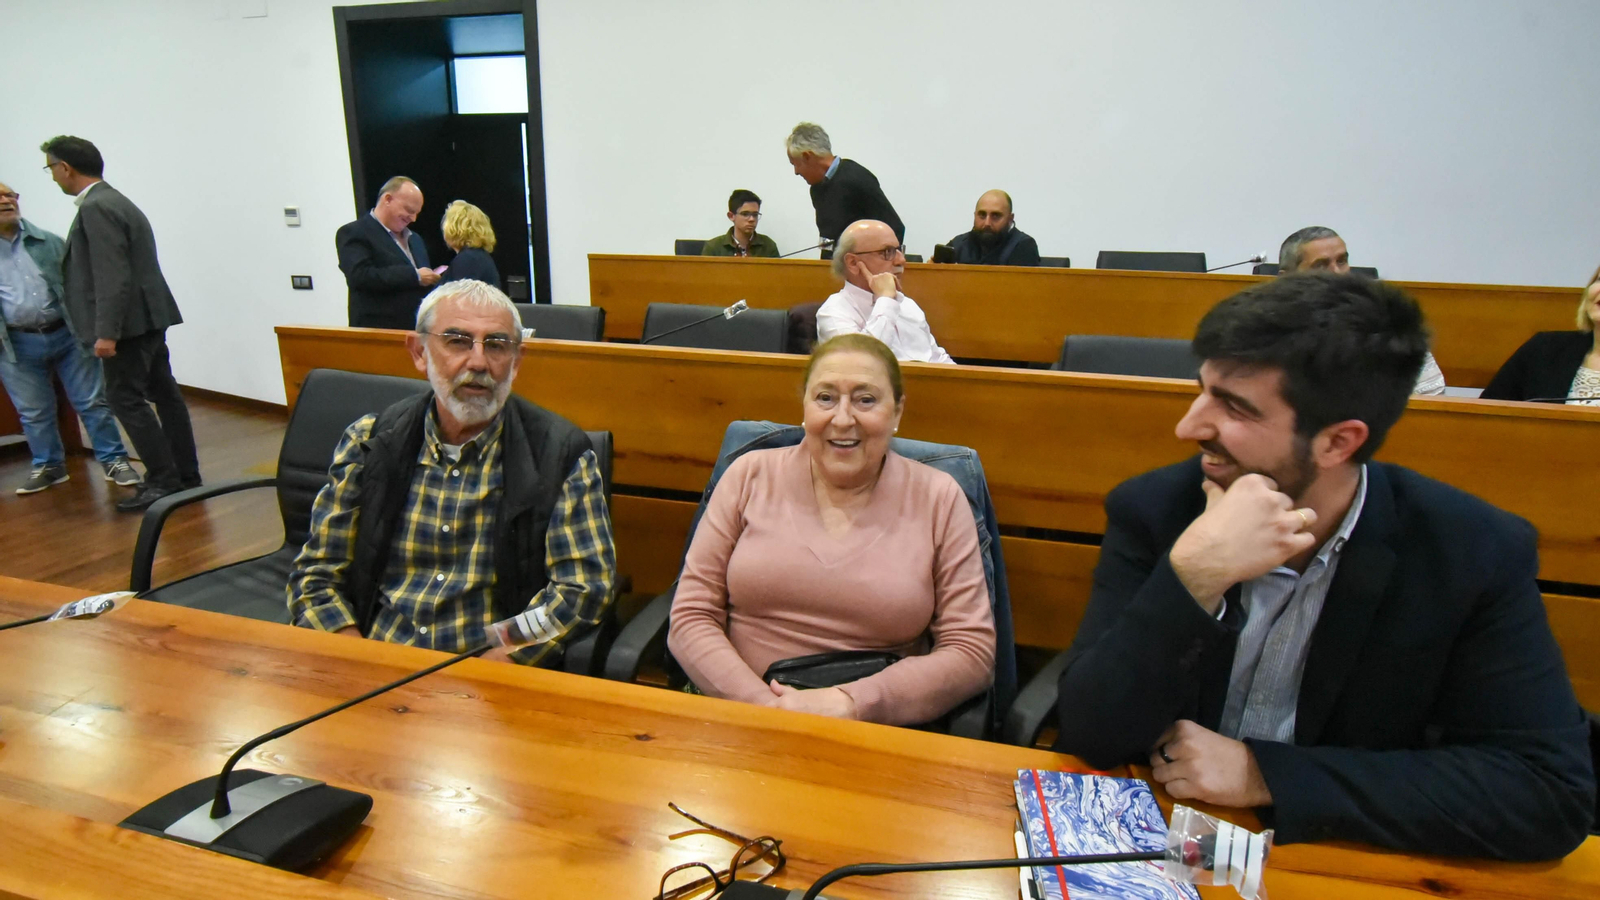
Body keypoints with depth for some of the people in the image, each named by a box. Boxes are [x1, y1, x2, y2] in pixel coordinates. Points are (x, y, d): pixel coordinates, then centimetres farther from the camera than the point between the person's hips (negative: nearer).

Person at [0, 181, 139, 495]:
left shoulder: (48, 242, 4)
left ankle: (113, 460, 11)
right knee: (34, 413, 10)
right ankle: (48, 466, 24)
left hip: (67, 334, 0)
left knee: (92, 401, 3)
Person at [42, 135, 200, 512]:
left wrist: (107, 332, -23)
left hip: (129, 321, -10)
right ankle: (185, 475, 17)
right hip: (147, 316, 10)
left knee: (127, 399, -5)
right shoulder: (114, 201, 15)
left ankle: (164, 481, -3)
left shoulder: (96, 208, -15)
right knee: (163, 393, 11)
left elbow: (112, 276, -22)